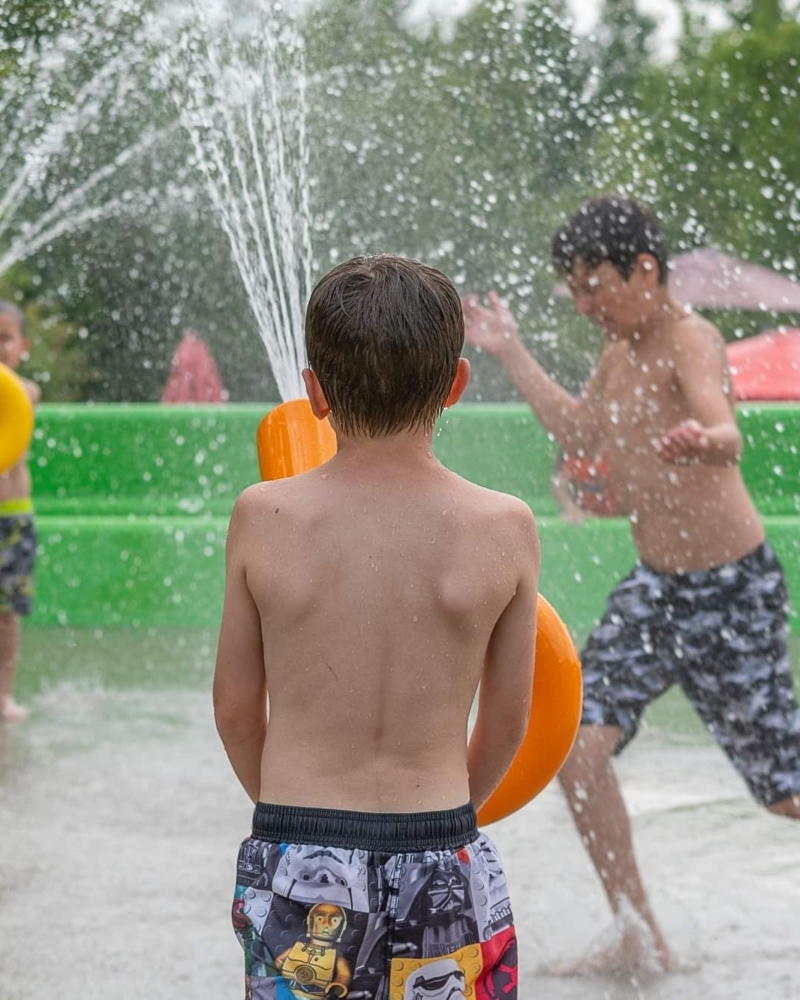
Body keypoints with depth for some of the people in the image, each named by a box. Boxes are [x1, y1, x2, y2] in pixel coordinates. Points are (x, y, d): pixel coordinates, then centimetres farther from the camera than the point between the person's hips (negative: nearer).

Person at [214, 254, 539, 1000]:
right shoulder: (504, 529, -7)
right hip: (444, 868, 0)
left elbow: (235, 706, 4)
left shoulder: (262, 519, -6)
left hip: (293, 866, 1)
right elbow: (506, 722, 4)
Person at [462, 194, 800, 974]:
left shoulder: (689, 342, -19)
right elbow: (581, 432, 28)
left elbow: (727, 434, -40)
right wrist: (511, 355, 29)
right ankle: (640, 939, 4)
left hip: (731, 589, -8)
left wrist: (703, 440, -64)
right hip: (653, 585, 8)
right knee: (576, 742, -6)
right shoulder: (619, 352, 7)